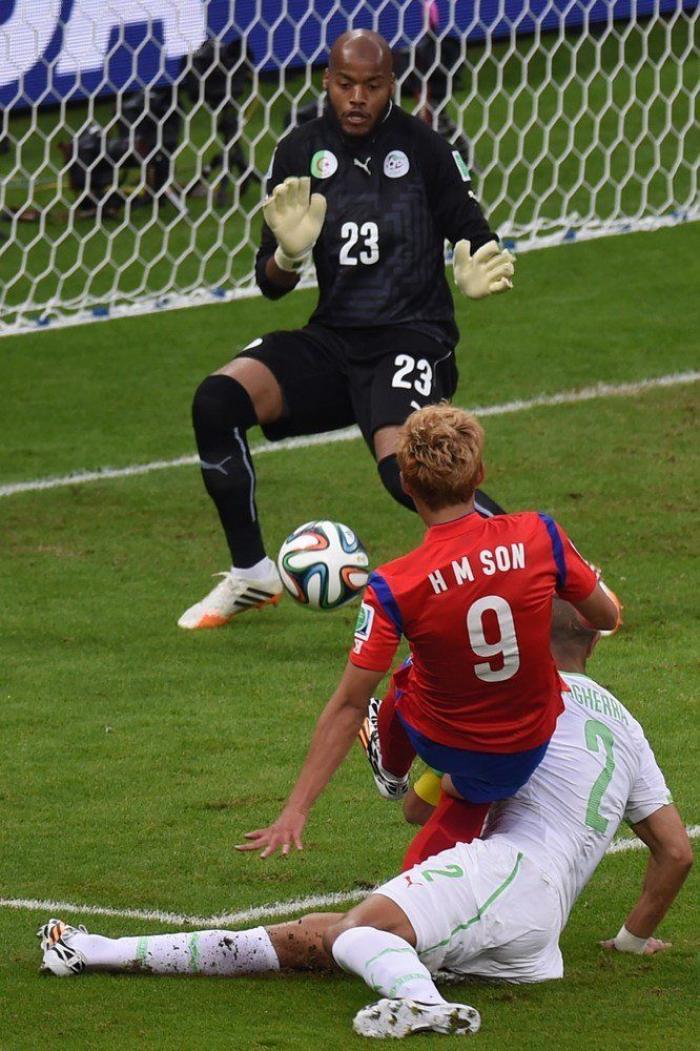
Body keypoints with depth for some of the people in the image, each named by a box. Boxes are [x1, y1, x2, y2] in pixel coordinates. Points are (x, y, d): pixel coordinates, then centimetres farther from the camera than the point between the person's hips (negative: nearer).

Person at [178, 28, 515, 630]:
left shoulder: (422, 146, -3)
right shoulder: (301, 154, 5)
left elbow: (472, 234, 3)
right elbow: (271, 285, 6)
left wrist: (477, 275, -21)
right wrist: (289, 252, -18)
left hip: (412, 337, -4)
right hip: (333, 342, 4)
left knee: (404, 467, -31)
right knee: (217, 399, -19)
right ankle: (251, 576, -2)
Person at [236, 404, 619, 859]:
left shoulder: (393, 588, -25)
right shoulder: (538, 536, -21)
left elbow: (349, 706, -21)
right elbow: (606, 616, -4)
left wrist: (296, 809, -16)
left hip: (445, 747, -1)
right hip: (534, 746, 1)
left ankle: (392, 769, 61)